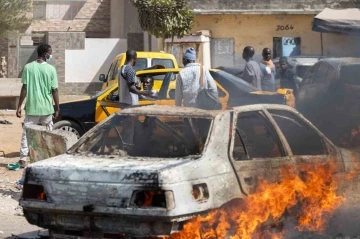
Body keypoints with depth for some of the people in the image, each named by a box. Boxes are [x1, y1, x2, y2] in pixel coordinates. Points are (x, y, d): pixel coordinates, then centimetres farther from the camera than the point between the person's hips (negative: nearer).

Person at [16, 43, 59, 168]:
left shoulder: (28, 67, -3)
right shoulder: (51, 69, -6)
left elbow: (24, 88, -5)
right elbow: (54, 90, -5)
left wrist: (19, 106, 0)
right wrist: (57, 108, 4)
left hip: (31, 107, 1)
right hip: (46, 108, 0)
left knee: (27, 134, 5)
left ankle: (23, 159, -1)